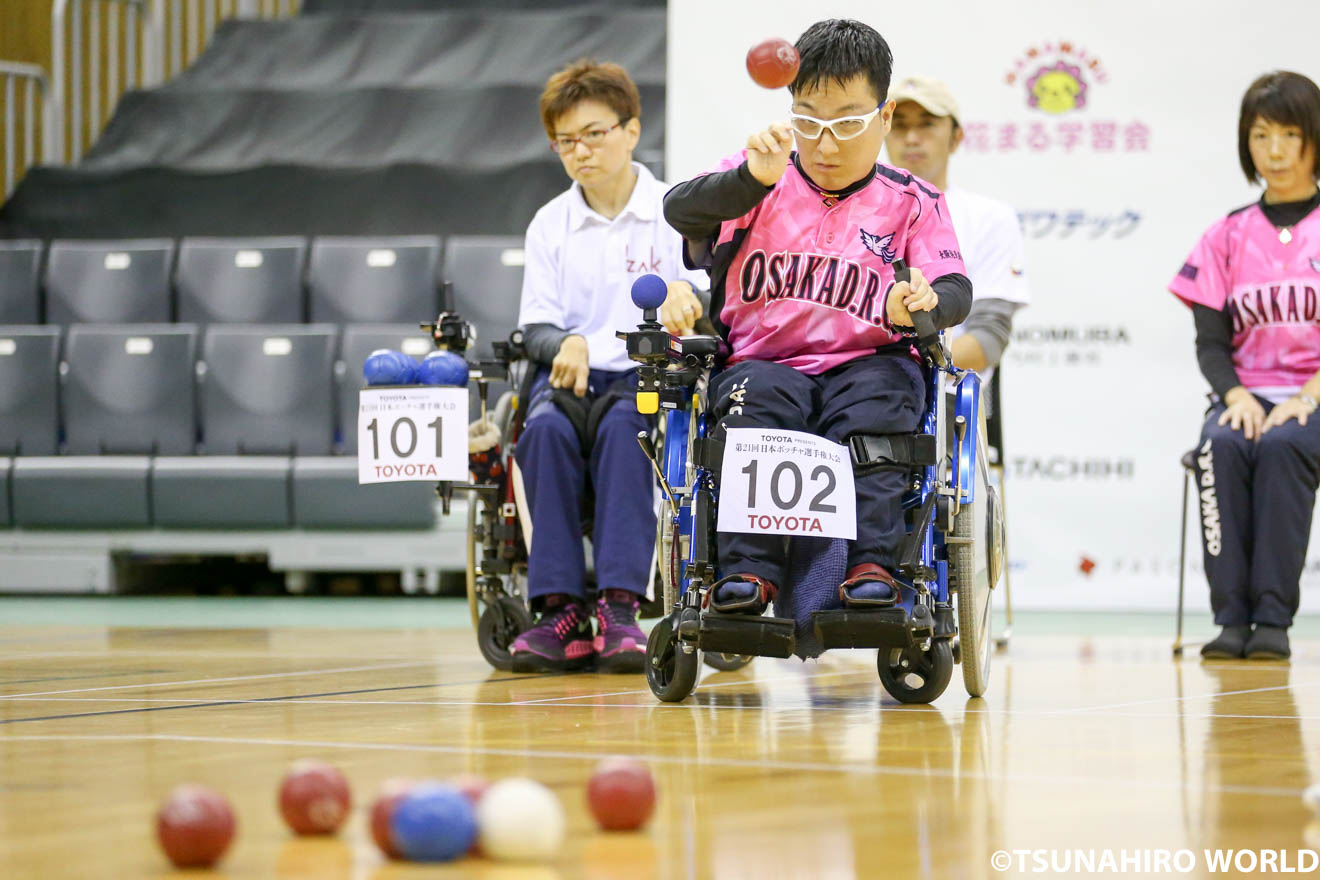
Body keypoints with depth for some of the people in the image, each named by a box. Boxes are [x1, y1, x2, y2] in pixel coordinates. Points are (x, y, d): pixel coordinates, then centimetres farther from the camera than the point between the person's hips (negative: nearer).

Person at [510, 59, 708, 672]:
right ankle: (560, 611, -35)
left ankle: (619, 607, -41)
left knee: (621, 424, -37)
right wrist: (566, 344, -15)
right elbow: (536, 326, 9)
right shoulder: (550, 224, 14)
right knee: (547, 427, -33)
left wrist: (686, 291, -28)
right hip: (570, 372, 2)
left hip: (649, 373, -2)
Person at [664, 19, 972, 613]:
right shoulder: (764, 184, 8)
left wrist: (924, 303, -26)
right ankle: (749, 569, -34)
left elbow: (955, 289, 0)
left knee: (877, 403, -33)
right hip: (765, 359, 0)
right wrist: (752, 179, -29)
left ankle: (872, 562, -35)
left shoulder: (911, 202, 10)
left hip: (868, 360, 0)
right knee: (756, 403, -33)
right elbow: (678, 209, -10)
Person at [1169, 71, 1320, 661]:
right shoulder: (1227, 237, 12)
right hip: (1244, 395, 2)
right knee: (1221, 446, -32)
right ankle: (1232, 617, -33)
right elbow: (1210, 341, 6)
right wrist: (1235, 395, -13)